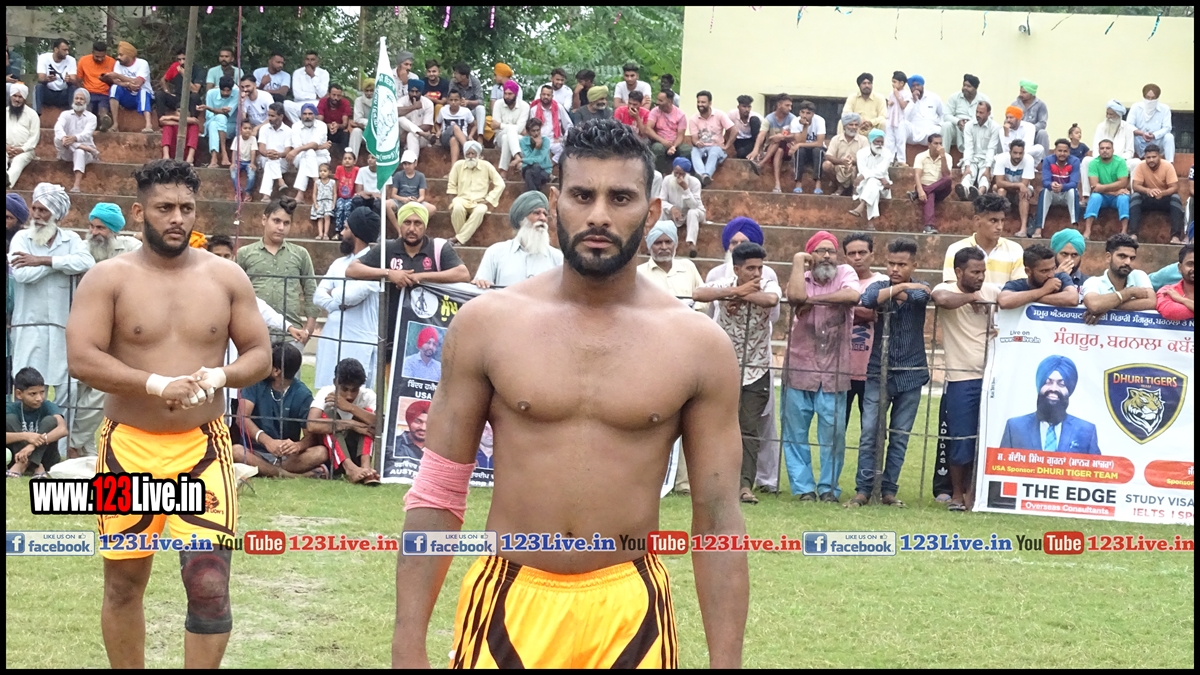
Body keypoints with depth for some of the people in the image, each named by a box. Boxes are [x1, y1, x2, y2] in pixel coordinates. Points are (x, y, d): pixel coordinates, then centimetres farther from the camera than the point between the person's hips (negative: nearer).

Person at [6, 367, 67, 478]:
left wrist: (33, 444, -42)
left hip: (44, 458, 0)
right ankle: (35, 467, -29)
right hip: (17, 455, 0)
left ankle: (22, 465, -30)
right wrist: (25, 436, -43)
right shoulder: (11, 408, -11)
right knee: (9, 418, -19)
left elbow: (63, 429, -30)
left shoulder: (48, 406, -11)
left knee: (50, 420, -21)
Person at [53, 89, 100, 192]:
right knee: (58, 139, -29)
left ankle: (76, 186, -55)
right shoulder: (65, 114, 6)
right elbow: (58, 127, -16)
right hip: (67, 153, 2)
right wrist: (64, 137, -40)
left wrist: (74, 138, -39)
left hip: (84, 151, -2)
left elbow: (87, 134, -16)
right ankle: (90, 149, -30)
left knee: (79, 152, -39)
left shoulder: (91, 117, 3)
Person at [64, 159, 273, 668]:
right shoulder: (109, 278, -4)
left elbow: (260, 355, 7)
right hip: (129, 446, 0)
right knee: (124, 582, 13)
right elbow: (81, 359, -12)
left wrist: (220, 377, -14)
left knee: (210, 583, -10)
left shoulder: (226, 277, 3)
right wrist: (156, 384, -22)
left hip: (204, 447, 0)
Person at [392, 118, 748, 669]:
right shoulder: (487, 324, -2)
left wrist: (725, 661, -4)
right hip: (508, 603, 0)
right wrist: (409, 646, -3)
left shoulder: (698, 346, -3)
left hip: (628, 612, 0)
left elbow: (716, 518, 0)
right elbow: (436, 495, 1)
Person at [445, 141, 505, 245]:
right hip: (462, 199, 0)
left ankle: (458, 238, -34)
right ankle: (462, 238, -21)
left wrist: (488, 199, -5)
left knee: (481, 210, -39)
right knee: (457, 207, -38)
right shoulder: (458, 165, 2)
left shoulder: (486, 166, -1)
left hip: (479, 202, 0)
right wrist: (453, 198, -3)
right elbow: (451, 184, 11)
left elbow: (500, 184, 1)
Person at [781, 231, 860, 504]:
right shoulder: (801, 278, 8)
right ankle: (803, 487, 11)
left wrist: (813, 299, -13)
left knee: (833, 434, 0)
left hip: (834, 373, -1)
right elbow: (795, 295, -16)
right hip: (799, 369, 1)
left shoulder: (845, 273, 5)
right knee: (795, 433, 3)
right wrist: (798, 263, -5)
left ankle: (829, 488, 12)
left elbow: (853, 295, -18)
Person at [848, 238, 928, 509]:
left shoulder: (919, 290, 2)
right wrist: (899, 288, -23)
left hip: (910, 375, 0)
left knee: (899, 437, 4)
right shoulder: (878, 286, 2)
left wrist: (896, 293, -16)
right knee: (869, 434, -7)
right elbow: (867, 300, -22)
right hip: (878, 373, 0)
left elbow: (918, 297, -23)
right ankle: (862, 490, -3)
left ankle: (889, 490, 10)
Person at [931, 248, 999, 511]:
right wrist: (972, 296, -13)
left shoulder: (992, 291, 8)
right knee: (961, 441, 0)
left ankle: (973, 491, 18)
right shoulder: (946, 290, -6)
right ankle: (957, 494, 15)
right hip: (960, 380, -4)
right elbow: (942, 299, -28)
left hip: (991, 377, 4)